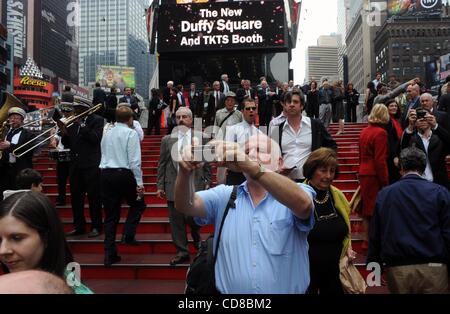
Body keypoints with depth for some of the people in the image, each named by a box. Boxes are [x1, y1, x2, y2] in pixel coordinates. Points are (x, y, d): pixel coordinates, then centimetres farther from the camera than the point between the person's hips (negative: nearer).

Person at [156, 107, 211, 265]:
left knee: (193, 218, -3)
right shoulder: (167, 140, 10)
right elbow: (162, 164, 10)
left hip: (195, 185, -2)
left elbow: (207, 163, 6)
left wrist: (207, 183, 2)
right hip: (174, 186, 2)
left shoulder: (200, 138, 5)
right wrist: (160, 185, 5)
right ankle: (182, 252, 20)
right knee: (176, 221, 5)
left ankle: (197, 240, 30)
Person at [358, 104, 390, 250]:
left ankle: (366, 240, 22)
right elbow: (380, 160, -17)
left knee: (367, 208, 14)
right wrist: (385, 181, -13)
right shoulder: (380, 132, -14)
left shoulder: (364, 131, 10)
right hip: (375, 175, -8)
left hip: (364, 173, 8)